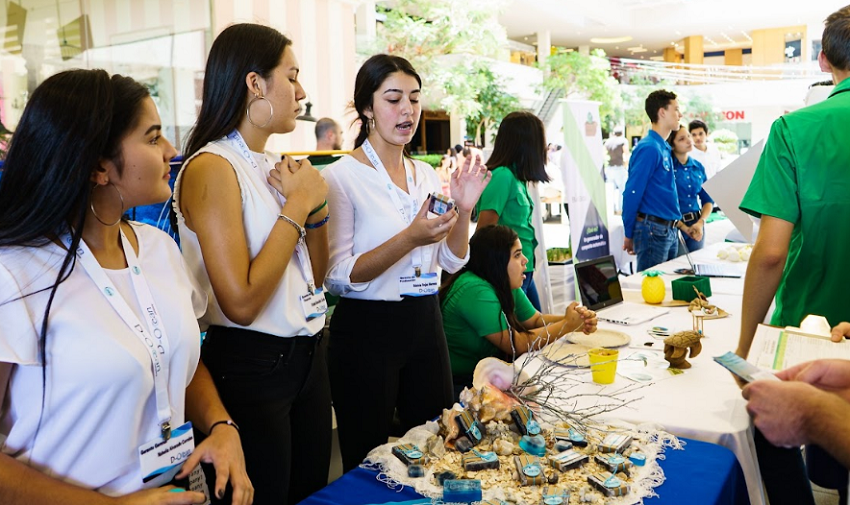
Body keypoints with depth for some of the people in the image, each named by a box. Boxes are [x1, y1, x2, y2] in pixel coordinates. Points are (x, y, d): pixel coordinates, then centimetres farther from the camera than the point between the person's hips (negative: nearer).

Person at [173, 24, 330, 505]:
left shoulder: (274, 166, 7)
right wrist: (296, 204, -18)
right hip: (251, 363, -7)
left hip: (308, 354, 8)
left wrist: (316, 204, -3)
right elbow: (241, 303, -24)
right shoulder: (212, 168, -16)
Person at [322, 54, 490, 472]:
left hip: (425, 323, 6)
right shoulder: (342, 176, -11)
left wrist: (464, 210, -10)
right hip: (366, 328, -5)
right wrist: (409, 239, -28)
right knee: (369, 460, 11)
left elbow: (452, 261, 8)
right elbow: (338, 276, -16)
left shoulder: (426, 174, 8)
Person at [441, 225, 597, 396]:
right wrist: (566, 325, -15)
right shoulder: (475, 291, -24)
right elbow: (517, 345, -23)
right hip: (459, 386, -8)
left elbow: (536, 320, 10)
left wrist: (577, 320, -7)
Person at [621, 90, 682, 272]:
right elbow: (632, 193, -17)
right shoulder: (649, 148, -15)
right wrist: (629, 235, -12)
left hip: (669, 230, 9)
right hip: (653, 230, -9)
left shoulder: (664, 148, 14)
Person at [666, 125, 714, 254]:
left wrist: (700, 222, -6)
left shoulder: (698, 167, 9)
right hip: (674, 226, -5)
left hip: (697, 225, 6)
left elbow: (708, 200, 12)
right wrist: (683, 227, -15)